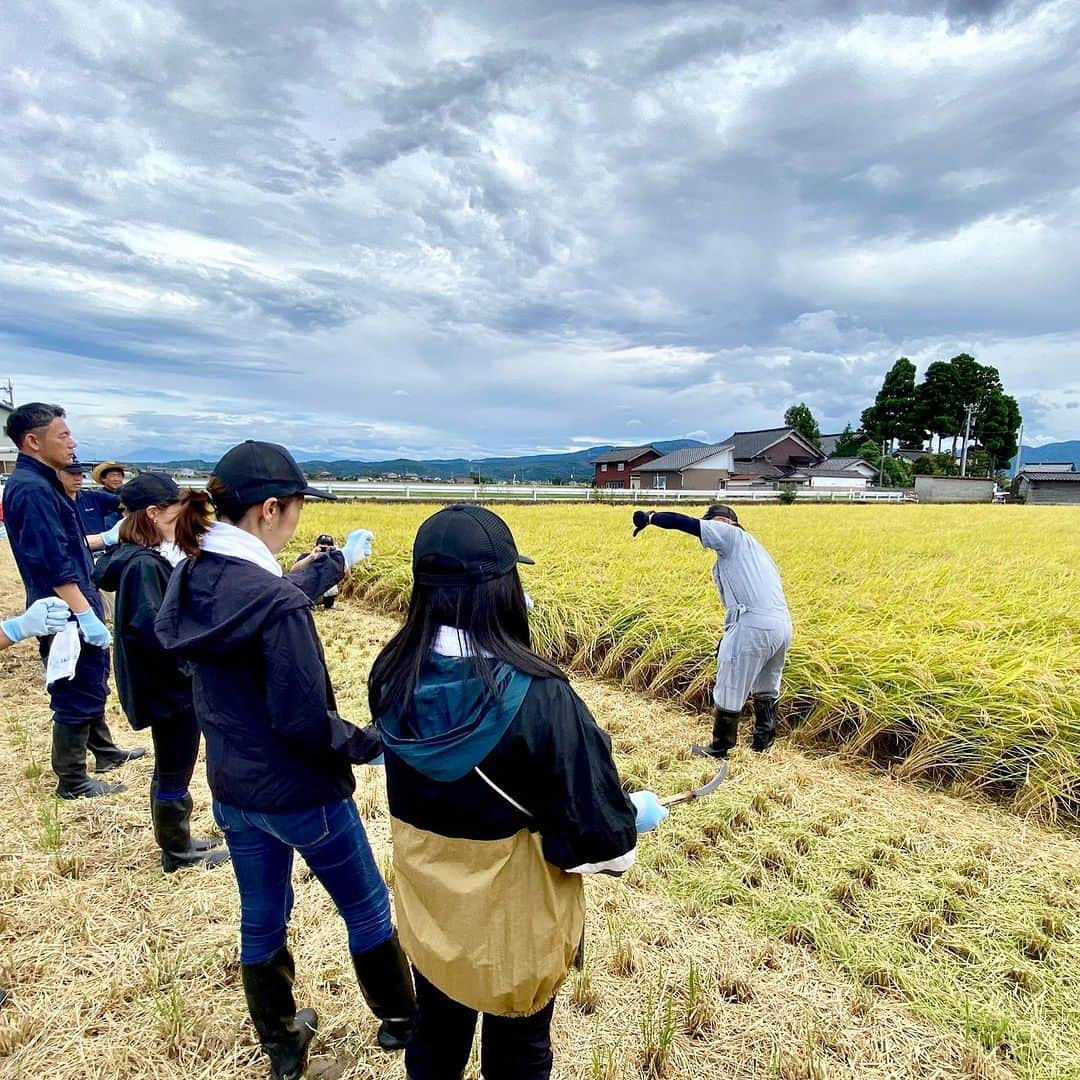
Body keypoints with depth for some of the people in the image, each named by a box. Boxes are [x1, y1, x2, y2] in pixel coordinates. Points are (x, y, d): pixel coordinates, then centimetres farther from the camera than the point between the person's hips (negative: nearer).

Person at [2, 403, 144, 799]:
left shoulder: (40, 482, 11)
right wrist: (86, 615, -27)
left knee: (92, 683, 22)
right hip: (66, 613, -10)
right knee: (76, 694, 2)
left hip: (75, 606, 10)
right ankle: (72, 780, 16)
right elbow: (53, 564, -26)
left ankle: (104, 751, 38)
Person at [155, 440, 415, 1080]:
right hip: (300, 793, -7)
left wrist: (339, 561, 25)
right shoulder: (275, 603, -30)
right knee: (368, 909, 19)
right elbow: (302, 721, -28)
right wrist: (373, 745, -11)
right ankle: (400, 1020, 42)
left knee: (261, 921, 25)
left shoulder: (192, 580, -6)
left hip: (231, 788, 7)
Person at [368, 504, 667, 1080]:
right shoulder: (538, 695, -32)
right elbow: (597, 829, -23)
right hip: (517, 914, -4)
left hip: (428, 908, 4)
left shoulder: (391, 676, -17)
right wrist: (635, 812, 1)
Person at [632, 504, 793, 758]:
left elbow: (686, 523, -5)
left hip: (754, 625, -9)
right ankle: (762, 743, 36)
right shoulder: (753, 548, 26)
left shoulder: (732, 536, 2)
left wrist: (651, 517, 9)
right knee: (766, 691, 24)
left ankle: (720, 749, 20)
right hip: (782, 625, 9)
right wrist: (730, 636, 25)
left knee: (730, 690, 7)